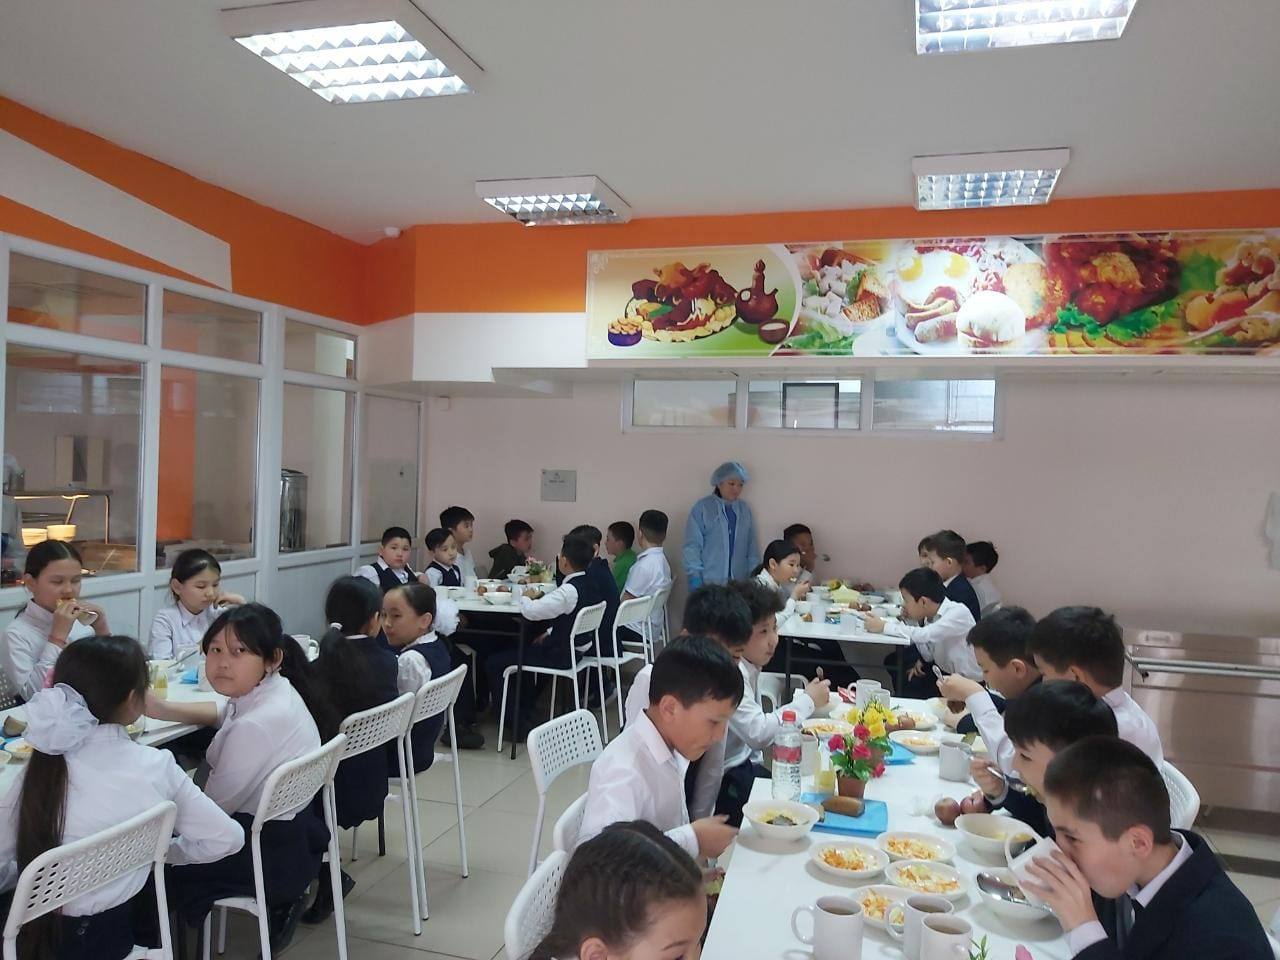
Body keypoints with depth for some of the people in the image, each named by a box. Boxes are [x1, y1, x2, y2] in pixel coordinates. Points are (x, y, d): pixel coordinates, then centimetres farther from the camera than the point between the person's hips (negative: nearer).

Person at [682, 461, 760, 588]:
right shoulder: (702, 508, -3)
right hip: (708, 582, -3)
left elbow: (752, 546, 13)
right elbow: (692, 546, -5)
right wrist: (695, 576, -11)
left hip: (739, 582, 4)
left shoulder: (745, 509, 10)